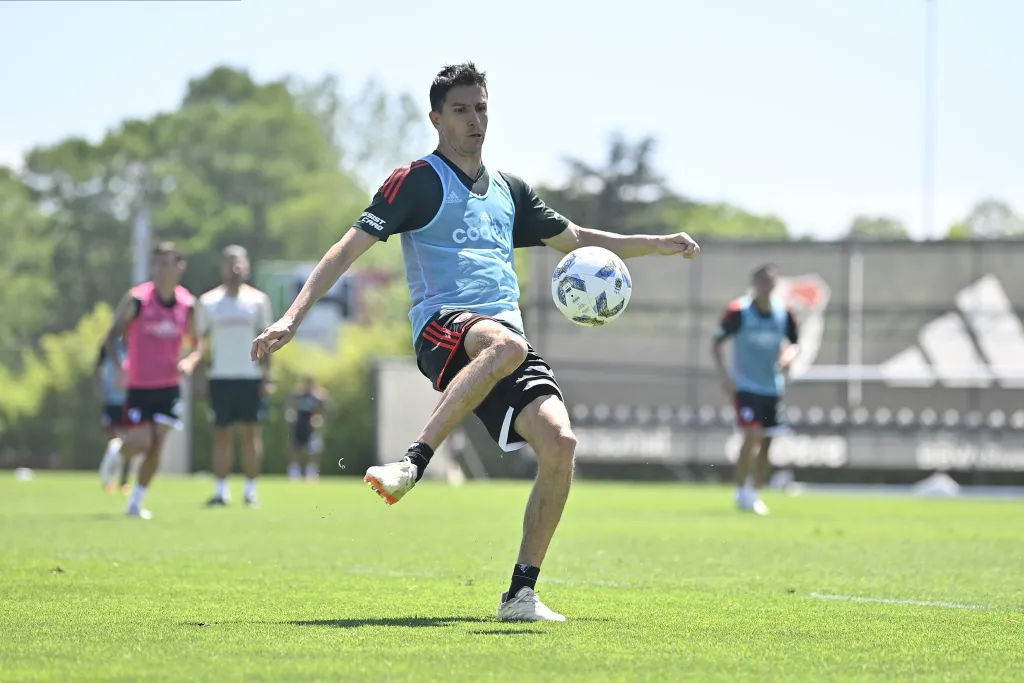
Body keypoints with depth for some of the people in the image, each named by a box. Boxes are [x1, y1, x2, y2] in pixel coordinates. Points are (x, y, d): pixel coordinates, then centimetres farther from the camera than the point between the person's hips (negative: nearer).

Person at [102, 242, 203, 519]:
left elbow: (197, 342, 12)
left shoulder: (187, 304, -1)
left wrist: (190, 361, -10)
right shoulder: (137, 299, -11)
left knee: (156, 445, -5)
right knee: (140, 442, -9)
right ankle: (117, 452, 28)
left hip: (169, 386, 3)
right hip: (138, 385, -3)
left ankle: (136, 502, 8)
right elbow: (113, 333, -6)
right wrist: (117, 364, -23)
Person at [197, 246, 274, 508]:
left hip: (251, 377, -1)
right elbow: (202, 340, 9)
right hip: (220, 376, 1)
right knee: (221, 434, 0)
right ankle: (221, 490, 2)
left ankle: (251, 489, 2)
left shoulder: (258, 300, 5)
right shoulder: (208, 302, 6)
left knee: (251, 433, -2)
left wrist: (266, 375, -1)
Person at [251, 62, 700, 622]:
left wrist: (656, 245, 31)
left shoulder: (508, 191, 23)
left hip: (507, 335, 6)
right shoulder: (418, 181, 5)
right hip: (444, 327, -6)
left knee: (559, 441, -18)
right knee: (506, 345, -42)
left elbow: (574, 240, 37)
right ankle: (411, 464, -42)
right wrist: (293, 316, -12)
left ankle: (521, 593, -9)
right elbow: (350, 247, -2)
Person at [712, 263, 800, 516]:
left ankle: (755, 495, 19)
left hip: (773, 388, 4)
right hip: (746, 387, -4)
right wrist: (724, 376, -16)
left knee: (765, 442, 7)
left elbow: (795, 343, 14)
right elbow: (716, 344, -4)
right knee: (752, 435, -18)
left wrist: (789, 354, -10)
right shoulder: (738, 311, -11)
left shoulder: (784, 314, 0)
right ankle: (742, 492, -6)